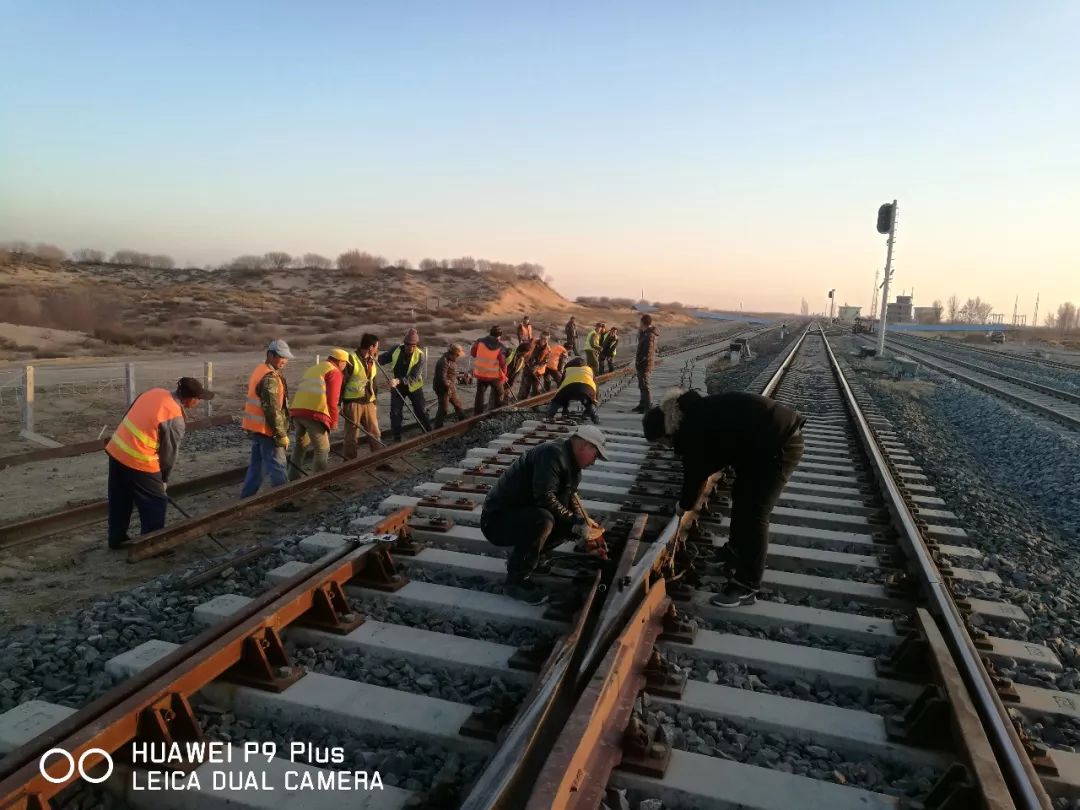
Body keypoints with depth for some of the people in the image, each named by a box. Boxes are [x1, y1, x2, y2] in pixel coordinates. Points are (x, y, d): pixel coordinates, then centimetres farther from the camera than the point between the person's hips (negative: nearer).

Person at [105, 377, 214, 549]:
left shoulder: (154, 392, 3)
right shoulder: (175, 419, -18)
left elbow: (129, 417, 12)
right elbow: (169, 453, -8)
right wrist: (164, 479, 7)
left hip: (116, 450, 8)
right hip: (138, 461, -8)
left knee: (120, 500, 22)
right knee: (155, 502, 9)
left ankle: (116, 538, 36)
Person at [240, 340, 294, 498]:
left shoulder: (259, 370, 13)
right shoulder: (270, 378, -19)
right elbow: (272, 409, -23)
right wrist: (282, 435, -18)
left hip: (255, 427, 10)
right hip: (266, 429, -10)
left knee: (257, 465, 17)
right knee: (278, 466, -4)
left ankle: (246, 497, 24)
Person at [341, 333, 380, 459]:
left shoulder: (372, 362, 11)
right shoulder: (351, 359, -12)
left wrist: (375, 401, 18)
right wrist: (339, 403, -13)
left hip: (369, 403, 6)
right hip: (353, 403, -6)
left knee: (375, 434, 9)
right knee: (352, 437, 1)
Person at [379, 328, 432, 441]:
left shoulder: (419, 355, -22)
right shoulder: (396, 350, -12)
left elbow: (414, 377, -29)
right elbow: (383, 359, 1)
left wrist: (399, 380, -44)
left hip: (414, 386, -2)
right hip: (397, 386, 2)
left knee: (421, 411, 10)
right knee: (395, 413, 4)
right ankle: (397, 438, 16)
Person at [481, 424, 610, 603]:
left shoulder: (569, 461, 10)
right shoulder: (552, 453, -22)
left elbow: (569, 496, 20)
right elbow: (545, 496, -31)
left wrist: (584, 522, 5)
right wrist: (575, 524, -23)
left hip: (522, 515, 10)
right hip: (497, 520, -10)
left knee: (569, 525, 4)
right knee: (542, 520, -35)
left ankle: (520, 558, 13)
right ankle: (516, 580, -15)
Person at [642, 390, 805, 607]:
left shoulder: (692, 429, -18)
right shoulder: (694, 412, 10)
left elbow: (694, 470, -6)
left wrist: (684, 504, 10)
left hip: (779, 443, -10)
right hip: (765, 440, 10)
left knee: (754, 513, -7)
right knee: (742, 498, 21)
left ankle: (746, 587, 0)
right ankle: (736, 551, 39)